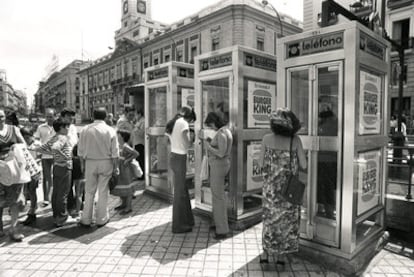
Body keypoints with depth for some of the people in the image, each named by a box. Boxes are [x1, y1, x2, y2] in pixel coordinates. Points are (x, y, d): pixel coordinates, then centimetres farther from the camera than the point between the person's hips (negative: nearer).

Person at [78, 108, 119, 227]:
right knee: (103, 192, 7)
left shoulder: (85, 130, -1)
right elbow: (114, 152, -5)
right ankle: (101, 219, 16)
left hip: (90, 162, 1)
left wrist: (82, 164, 13)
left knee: (89, 192, 11)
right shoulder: (110, 130, -5)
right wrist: (115, 167, 2)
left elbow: (81, 150, 3)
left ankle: (86, 220, 19)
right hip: (106, 163, -1)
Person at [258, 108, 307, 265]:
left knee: (270, 218, 15)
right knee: (286, 219, 14)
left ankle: (265, 254, 15)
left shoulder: (267, 138, -9)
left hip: (271, 185, 1)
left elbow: (261, 163, -4)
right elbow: (303, 165, -6)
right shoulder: (296, 140, -9)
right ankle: (280, 255, 21)